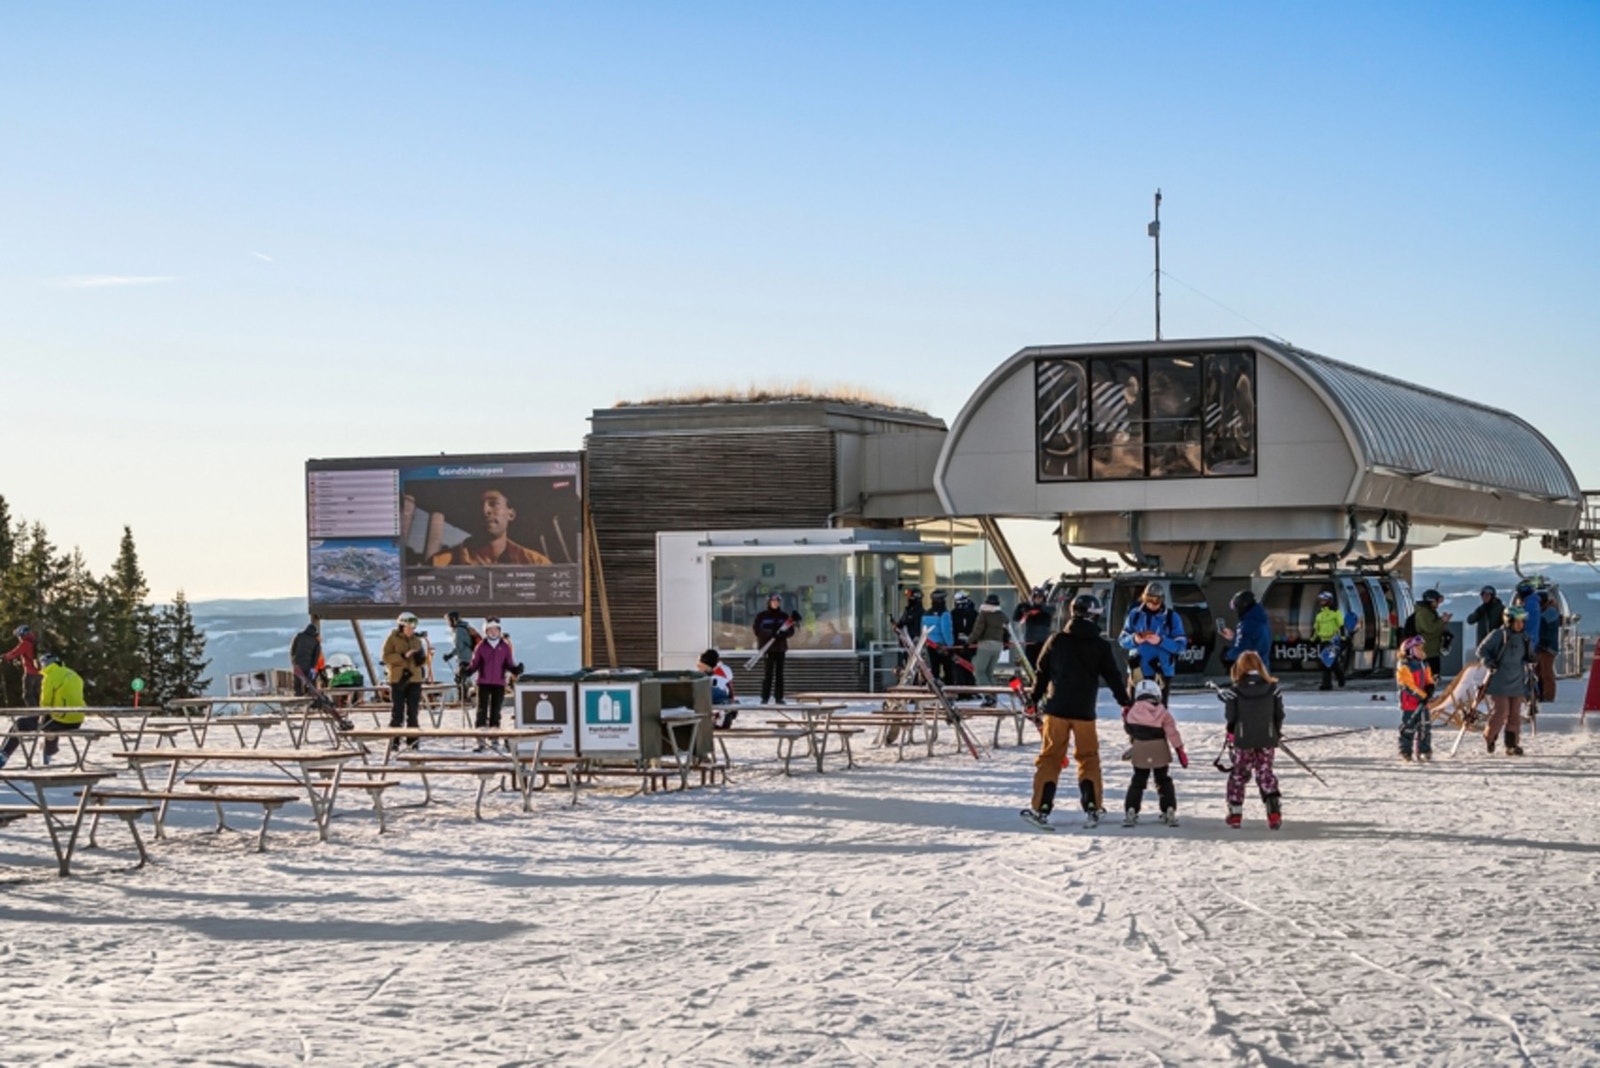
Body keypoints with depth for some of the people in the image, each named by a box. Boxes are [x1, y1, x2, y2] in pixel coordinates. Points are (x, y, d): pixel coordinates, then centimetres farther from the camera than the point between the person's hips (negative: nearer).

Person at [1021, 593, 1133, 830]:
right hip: (1085, 712, 0)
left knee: (1050, 758, 5)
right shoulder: (1101, 646, 0)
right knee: (1089, 759, 12)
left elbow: (1041, 674, 8)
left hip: (1056, 709, 0)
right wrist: (1126, 704, 15)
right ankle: (1092, 809, 5)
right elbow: (1113, 677, 4)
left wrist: (1033, 701, 21)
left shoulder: (1057, 641, 2)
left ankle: (1041, 809, -3)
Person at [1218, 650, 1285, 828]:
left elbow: (1230, 716, -6)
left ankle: (1235, 814, 16)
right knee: (1266, 774, 9)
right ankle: (1275, 812, -5)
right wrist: (1277, 732, 18)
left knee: (1238, 775, 13)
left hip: (1243, 740, -2)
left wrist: (1231, 732, 15)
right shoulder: (1272, 689, -4)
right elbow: (1279, 714, 2)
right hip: (1267, 740, 2)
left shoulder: (1235, 691, -11)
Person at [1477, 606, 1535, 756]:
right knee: (1500, 713, -8)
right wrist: (1489, 662, -18)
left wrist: (1532, 660, -2)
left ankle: (1512, 745, 10)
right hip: (1499, 683, -5)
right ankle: (1489, 738, 15)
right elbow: (1481, 650, -3)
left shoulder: (1525, 638, 7)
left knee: (1515, 715, 4)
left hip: (1517, 683, 5)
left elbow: (1528, 655, 20)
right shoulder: (1498, 635, -8)